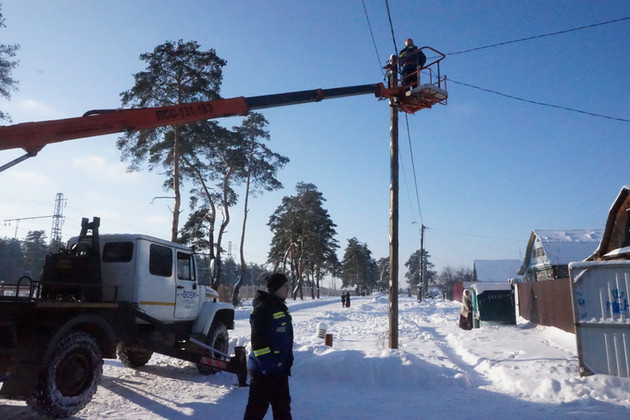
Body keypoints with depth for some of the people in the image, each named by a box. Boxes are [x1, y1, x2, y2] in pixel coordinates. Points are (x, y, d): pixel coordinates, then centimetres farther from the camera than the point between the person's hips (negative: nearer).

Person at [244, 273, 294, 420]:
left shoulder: (281, 307, 11)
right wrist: (267, 368, -23)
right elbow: (258, 341, -23)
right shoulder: (263, 309, -20)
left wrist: (288, 361, 18)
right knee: (257, 408, 4)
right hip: (263, 371, -9)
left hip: (280, 368, 9)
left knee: (282, 405, 17)